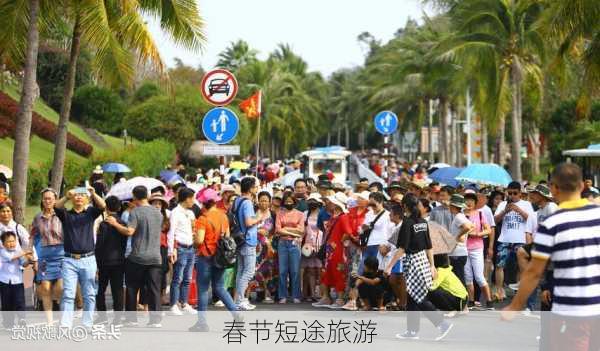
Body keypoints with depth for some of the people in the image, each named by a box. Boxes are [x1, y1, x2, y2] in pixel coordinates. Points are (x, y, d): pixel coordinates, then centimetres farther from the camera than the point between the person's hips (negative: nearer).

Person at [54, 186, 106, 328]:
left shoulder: (90, 213, 9)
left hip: (88, 260, 1)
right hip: (70, 260, -1)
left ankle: (87, 325, 12)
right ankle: (65, 326, -10)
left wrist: (93, 194, -30)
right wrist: (66, 197, -33)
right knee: (68, 295, -6)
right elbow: (56, 207, -12)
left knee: (89, 295, 5)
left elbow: (102, 206, -10)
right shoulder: (66, 214, 9)